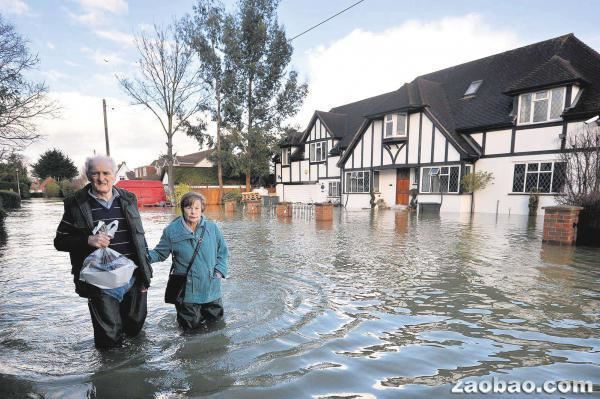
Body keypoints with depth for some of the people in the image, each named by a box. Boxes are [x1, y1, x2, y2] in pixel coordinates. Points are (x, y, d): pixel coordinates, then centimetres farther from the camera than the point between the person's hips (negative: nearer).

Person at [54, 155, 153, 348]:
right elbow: (60, 241, 2)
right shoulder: (76, 204, -3)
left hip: (133, 278, 3)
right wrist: (88, 240, -19)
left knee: (135, 327, 18)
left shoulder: (128, 199, 5)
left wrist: (145, 272, 9)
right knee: (110, 337, 6)